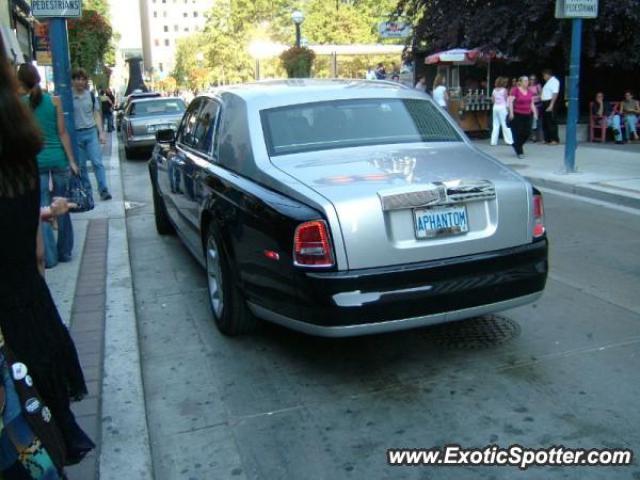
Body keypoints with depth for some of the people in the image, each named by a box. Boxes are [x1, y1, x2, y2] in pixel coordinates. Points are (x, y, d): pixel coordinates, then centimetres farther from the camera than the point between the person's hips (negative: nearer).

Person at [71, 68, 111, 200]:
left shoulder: (91, 96, 5)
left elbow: (97, 115, 10)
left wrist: (101, 133, 3)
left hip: (91, 132, 1)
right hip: (76, 134, -1)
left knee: (97, 162, -6)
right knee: (81, 165, 6)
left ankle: (103, 190, -6)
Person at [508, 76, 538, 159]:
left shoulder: (529, 92, 10)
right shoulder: (515, 90, -7)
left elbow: (532, 104, 15)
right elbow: (510, 102, -10)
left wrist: (535, 113, 8)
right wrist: (511, 112, -18)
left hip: (527, 115, 6)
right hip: (517, 115, -5)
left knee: (527, 132, 2)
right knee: (518, 133, -3)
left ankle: (516, 145, 27)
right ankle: (519, 152, 8)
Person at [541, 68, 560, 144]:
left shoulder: (554, 81, -10)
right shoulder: (548, 82, 20)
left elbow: (555, 94, -19)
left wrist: (551, 105, -25)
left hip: (550, 103, -10)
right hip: (545, 103, 10)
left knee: (551, 122, -9)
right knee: (545, 122, 10)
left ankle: (555, 140, -6)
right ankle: (547, 139, 15)